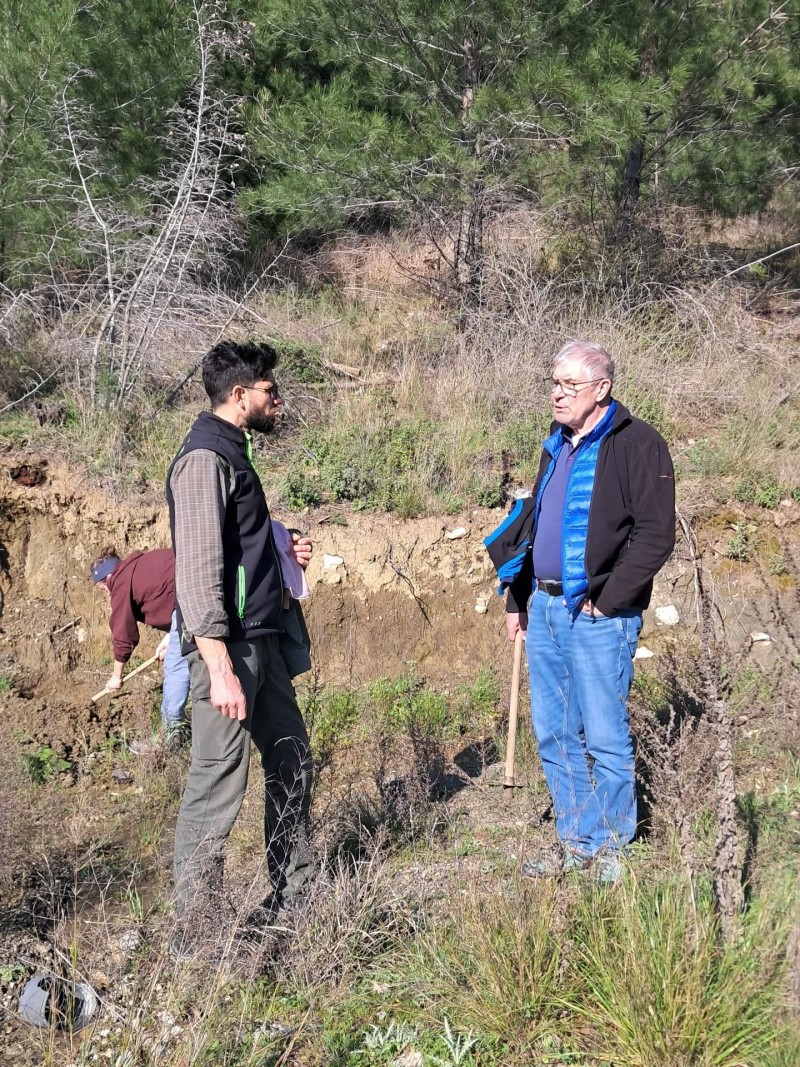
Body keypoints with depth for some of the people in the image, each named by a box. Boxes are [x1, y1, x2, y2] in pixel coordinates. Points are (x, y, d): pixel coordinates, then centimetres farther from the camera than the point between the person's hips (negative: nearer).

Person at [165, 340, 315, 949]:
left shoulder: (233, 452, 15)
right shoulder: (205, 458, -15)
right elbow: (197, 569, -22)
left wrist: (283, 549, 8)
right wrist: (219, 668, -26)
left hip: (262, 639, 10)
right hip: (228, 645, -10)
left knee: (290, 758, 18)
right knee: (219, 785, -6)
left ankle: (293, 892, 33)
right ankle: (196, 936, 4)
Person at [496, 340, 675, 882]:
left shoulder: (637, 444, -10)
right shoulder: (558, 446, 16)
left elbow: (655, 535, -16)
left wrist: (607, 600, -16)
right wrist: (517, 598, 19)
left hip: (598, 616, -8)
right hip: (544, 610, 8)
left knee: (604, 737, 0)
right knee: (554, 736, 13)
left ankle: (610, 848, 15)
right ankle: (574, 843, 25)